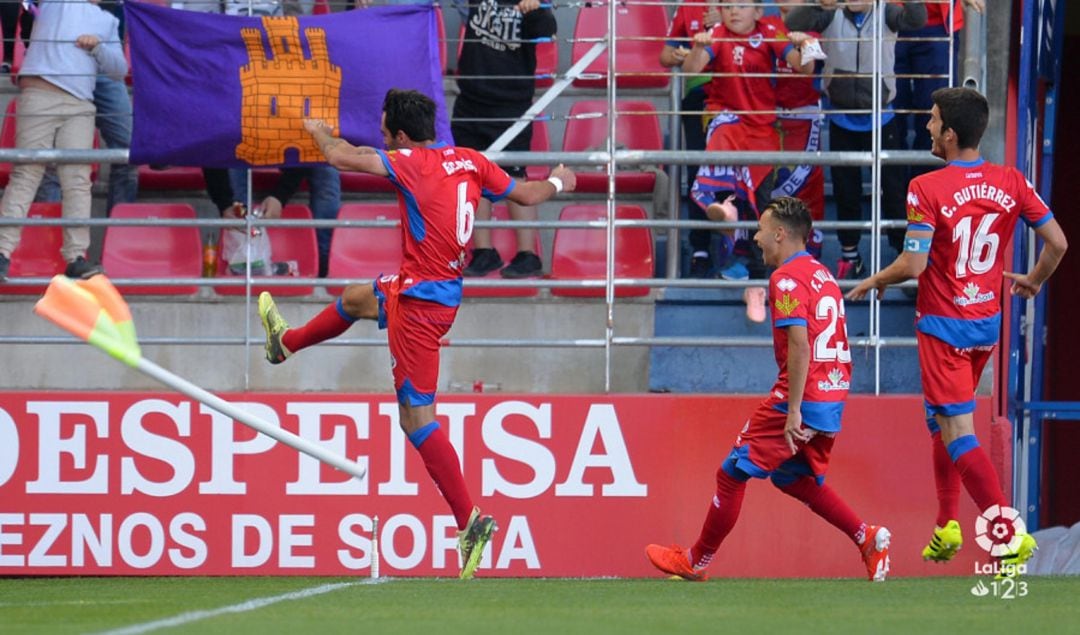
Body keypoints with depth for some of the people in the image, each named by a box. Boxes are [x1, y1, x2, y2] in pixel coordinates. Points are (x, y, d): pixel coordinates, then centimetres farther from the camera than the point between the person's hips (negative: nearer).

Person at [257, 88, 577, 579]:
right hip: (444, 290, 9)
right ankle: (286, 342, 64)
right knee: (354, 299, 35)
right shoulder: (470, 161, 1)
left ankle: (470, 521, -12)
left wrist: (318, 130, 6)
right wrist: (557, 183, 35)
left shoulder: (410, 164, -19)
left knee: (417, 419, -8)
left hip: (421, 303, -9)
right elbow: (526, 195, 12)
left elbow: (339, 156, -18)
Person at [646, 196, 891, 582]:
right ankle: (867, 538, 9)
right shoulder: (823, 274, 16)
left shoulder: (787, 279, -12)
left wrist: (794, 411, -23)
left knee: (733, 473, 1)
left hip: (801, 398, -9)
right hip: (832, 401, 9)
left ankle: (697, 561, 10)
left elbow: (800, 345, -21)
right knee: (794, 478, 22)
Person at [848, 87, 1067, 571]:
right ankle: (946, 525, 26)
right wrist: (1033, 282, 19)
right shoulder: (1011, 182, -1)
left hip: (944, 327, -6)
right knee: (942, 420, 25)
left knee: (958, 435, -6)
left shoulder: (927, 189, -16)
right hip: (988, 322, 6)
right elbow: (1057, 243, 0)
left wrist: (874, 281, 0)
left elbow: (913, 264, -20)